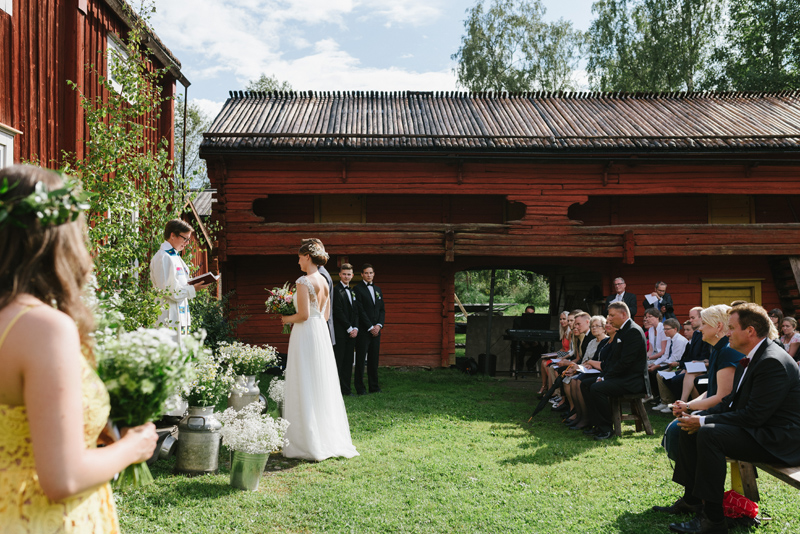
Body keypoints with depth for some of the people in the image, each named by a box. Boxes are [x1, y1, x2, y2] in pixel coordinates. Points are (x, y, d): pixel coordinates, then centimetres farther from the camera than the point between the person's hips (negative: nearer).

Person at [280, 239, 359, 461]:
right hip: (322, 334, 8)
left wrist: (288, 319, -2)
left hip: (305, 335, -8)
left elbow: (304, 315, -20)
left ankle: (309, 444, 4)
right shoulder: (324, 281, 11)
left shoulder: (304, 281, -14)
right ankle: (329, 439, 20)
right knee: (322, 387, 13)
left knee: (305, 389, -1)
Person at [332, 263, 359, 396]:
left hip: (351, 332, 7)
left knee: (348, 361, 8)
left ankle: (346, 389, 14)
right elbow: (338, 312, -13)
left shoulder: (353, 292, 18)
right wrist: (349, 329, -11)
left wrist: (355, 328, 2)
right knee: (338, 362, -6)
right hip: (340, 332, -7)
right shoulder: (336, 290, -7)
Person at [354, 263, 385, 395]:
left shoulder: (378, 289, 16)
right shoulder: (358, 289, -4)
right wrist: (370, 327, -11)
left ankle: (374, 386, 14)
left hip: (376, 329, 6)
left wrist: (379, 325, -2)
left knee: (374, 358, 8)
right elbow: (360, 311, -10)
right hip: (363, 330, -5)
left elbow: (382, 309, 14)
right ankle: (360, 388, 5)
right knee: (361, 359, -1)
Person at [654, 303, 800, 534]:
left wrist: (704, 421, -20)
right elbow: (732, 401, 13)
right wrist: (697, 416, -2)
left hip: (777, 439, -11)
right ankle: (691, 500, 13)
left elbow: (754, 416, -26)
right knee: (690, 428, 6)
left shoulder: (772, 362, -23)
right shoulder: (750, 358, 10)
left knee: (709, 434, -28)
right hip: (756, 429, 11)